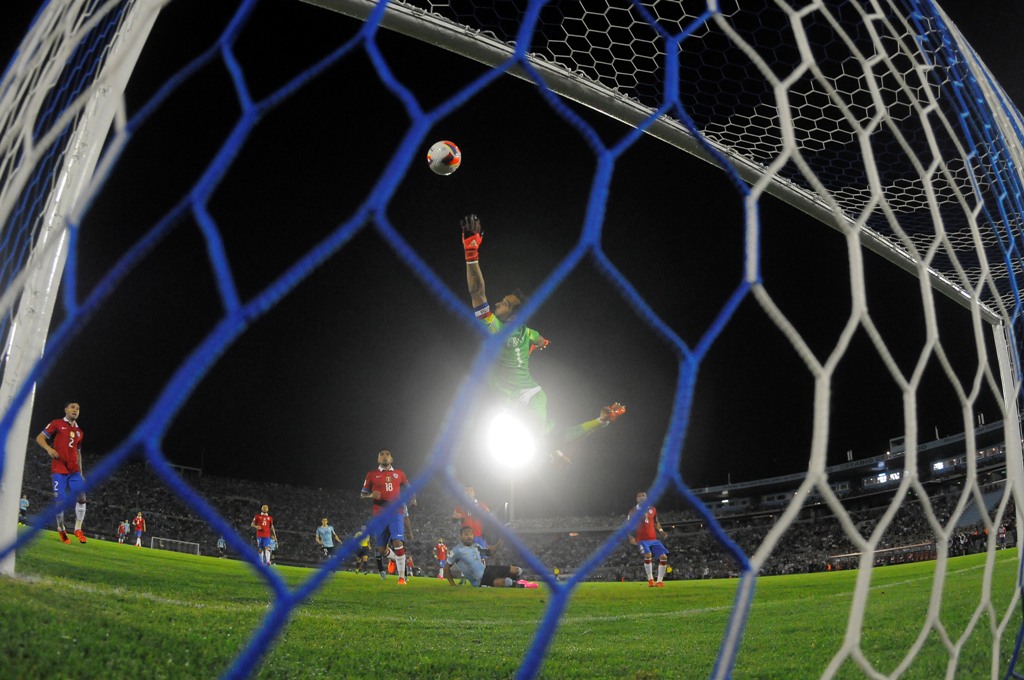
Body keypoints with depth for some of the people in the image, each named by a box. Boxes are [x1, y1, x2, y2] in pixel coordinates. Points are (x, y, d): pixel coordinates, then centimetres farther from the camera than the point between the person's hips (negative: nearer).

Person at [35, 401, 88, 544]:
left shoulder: (79, 432, 19)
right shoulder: (57, 424, 5)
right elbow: (39, 438, 2)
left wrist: (80, 472, 20)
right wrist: (49, 449, -18)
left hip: (74, 470, 4)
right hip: (59, 469, -4)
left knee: (81, 497, -11)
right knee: (60, 501, -7)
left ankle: (78, 529, 1)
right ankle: (61, 529, 13)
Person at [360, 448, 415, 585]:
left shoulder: (399, 474, 10)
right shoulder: (372, 475, 6)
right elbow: (362, 494, 10)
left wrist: (412, 498, 4)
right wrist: (371, 495, -12)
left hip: (396, 512, -1)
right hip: (380, 513, 1)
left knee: (397, 542, -18)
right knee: (380, 549, 3)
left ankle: (402, 576, -10)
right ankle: (395, 558, 37)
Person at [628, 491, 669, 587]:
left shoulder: (652, 509, 11)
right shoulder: (633, 511, -1)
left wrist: (661, 531, 6)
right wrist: (631, 537, -13)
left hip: (653, 539, 5)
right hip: (642, 539, -5)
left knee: (663, 557, -5)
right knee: (648, 554, -29)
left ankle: (659, 581, 6)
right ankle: (650, 579, -12)